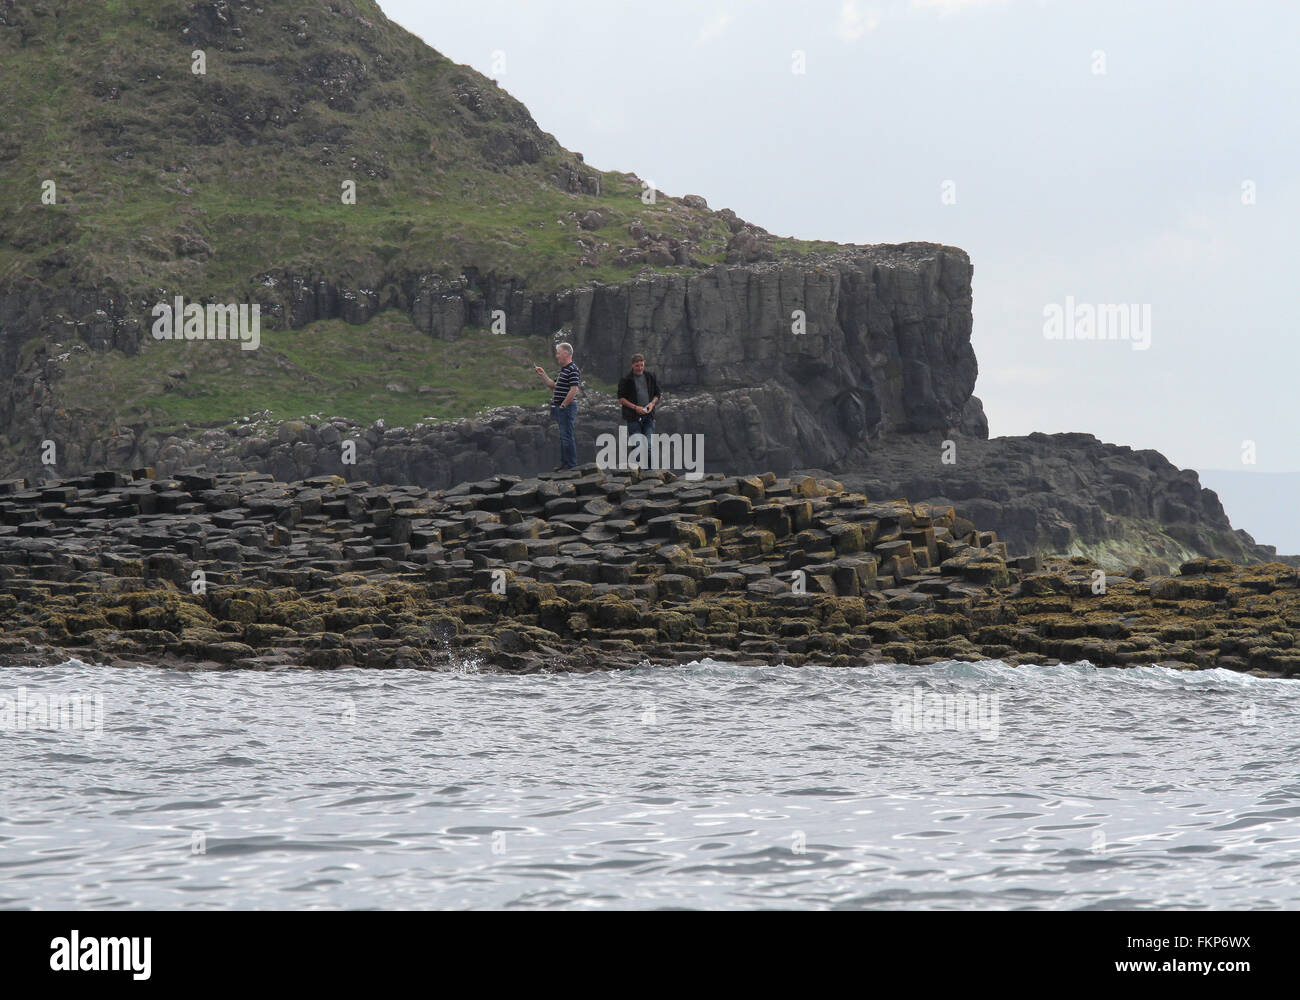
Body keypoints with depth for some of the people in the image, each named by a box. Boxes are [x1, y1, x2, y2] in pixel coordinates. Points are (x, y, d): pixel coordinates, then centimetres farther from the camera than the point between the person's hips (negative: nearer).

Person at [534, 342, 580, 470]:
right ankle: (564, 463, 21)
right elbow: (553, 385, 26)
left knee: (567, 436, -8)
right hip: (560, 408, 10)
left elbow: (574, 390, -22)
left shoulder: (572, 370, -15)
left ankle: (572, 465, -5)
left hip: (567, 407, -10)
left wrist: (563, 405, -18)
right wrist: (543, 375, 18)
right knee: (563, 436, 15)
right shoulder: (563, 370, 17)